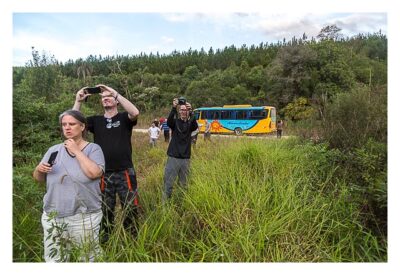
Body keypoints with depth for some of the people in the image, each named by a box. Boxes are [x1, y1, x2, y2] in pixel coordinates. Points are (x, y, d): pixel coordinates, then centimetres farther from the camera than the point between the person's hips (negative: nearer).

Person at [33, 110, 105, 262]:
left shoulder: (93, 148, -4)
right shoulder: (54, 149, 7)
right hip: (52, 216, 4)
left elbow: (94, 173, -22)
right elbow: (38, 179, 13)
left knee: (88, 258, 12)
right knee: (53, 259, 17)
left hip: (84, 217, -3)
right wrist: (39, 169, -10)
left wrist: (77, 151, -15)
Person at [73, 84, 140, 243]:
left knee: (130, 209, 7)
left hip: (124, 173, -2)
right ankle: (104, 240, 35)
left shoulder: (124, 118, 1)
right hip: (104, 174, 2)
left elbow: (135, 113, -22)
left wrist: (115, 93, -22)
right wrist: (78, 101, -13)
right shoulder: (95, 121, 8)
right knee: (105, 211, 17)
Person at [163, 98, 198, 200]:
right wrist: (173, 108, -39)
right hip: (173, 157, -2)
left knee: (184, 183, 12)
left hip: (186, 158, 2)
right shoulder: (175, 122, 1)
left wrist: (191, 112, -37)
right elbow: (169, 122, -22)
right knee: (168, 183, 0)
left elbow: (195, 126, -19)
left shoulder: (190, 124, 4)